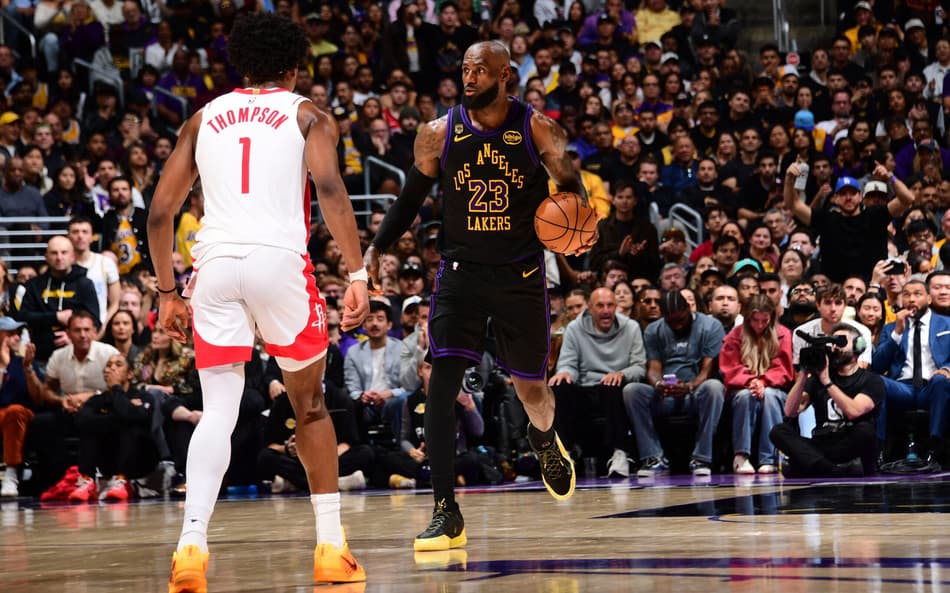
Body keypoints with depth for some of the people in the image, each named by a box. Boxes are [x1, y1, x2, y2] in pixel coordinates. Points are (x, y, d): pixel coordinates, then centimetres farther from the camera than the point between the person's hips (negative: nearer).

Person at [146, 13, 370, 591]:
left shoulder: (205, 118, 22)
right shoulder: (307, 114, 13)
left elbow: (161, 212, 18)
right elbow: (330, 187, -6)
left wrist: (168, 293, 26)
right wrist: (358, 275, -11)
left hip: (215, 262, 2)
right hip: (280, 259, -2)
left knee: (219, 411, 2)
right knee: (310, 404, 15)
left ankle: (192, 544, -18)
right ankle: (332, 546, 15)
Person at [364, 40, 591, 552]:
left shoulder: (538, 130, -6)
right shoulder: (439, 134, -3)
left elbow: (571, 187, 3)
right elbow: (412, 197, 9)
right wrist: (377, 247, -2)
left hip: (521, 274, 0)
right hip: (461, 272, 0)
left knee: (530, 385, 12)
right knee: (442, 383, -16)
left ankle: (545, 440, 51)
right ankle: (446, 514, -14)